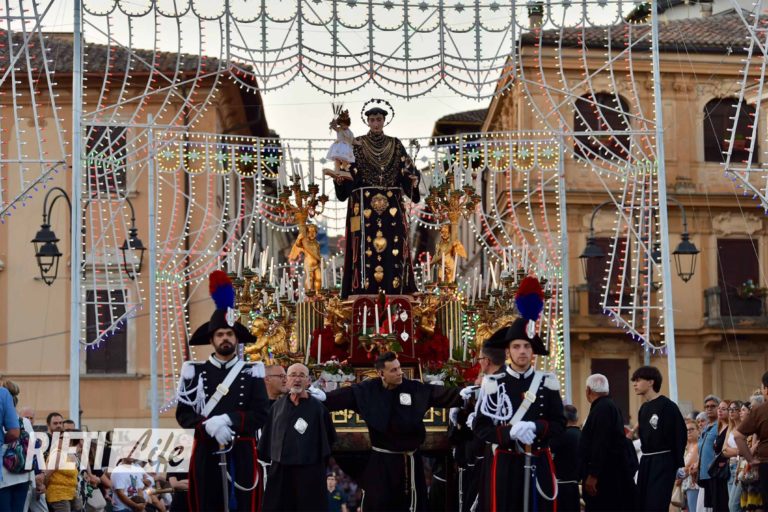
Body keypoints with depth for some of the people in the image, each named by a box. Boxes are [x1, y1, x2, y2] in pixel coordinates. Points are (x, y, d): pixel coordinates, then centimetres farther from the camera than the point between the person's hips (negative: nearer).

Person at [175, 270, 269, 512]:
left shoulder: (252, 373, 6)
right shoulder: (195, 372, 6)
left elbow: (261, 414, -2)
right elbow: (183, 414, 0)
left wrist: (228, 420, -17)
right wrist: (209, 426, -18)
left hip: (241, 454, 0)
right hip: (206, 453, 0)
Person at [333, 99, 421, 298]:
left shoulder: (395, 145, 11)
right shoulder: (357, 144, 6)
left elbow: (408, 170, 8)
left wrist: (414, 179, -13)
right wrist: (339, 174, -20)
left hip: (392, 204, 2)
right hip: (364, 203, -2)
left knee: (393, 246, -3)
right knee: (366, 246, -8)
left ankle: (394, 292, -1)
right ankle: (366, 291, -8)